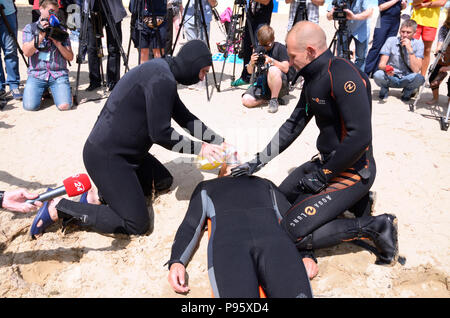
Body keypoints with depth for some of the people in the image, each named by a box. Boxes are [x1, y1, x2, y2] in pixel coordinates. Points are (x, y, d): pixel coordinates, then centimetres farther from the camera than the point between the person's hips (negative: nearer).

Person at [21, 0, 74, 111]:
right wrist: (41, 35, -12)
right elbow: (27, 52, -5)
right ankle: (44, 90, 12)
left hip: (59, 74, 0)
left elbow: (70, 57, 7)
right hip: (36, 73, 0)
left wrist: (58, 44, -8)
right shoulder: (30, 28, 11)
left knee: (64, 106, -22)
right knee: (30, 106, -20)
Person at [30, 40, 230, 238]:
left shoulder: (161, 71, 11)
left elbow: (186, 118, 17)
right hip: (105, 156, -11)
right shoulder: (162, 79, -21)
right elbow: (160, 134, -21)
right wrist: (199, 148, -8)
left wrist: (219, 142, 14)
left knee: (164, 181, 21)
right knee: (137, 225, -8)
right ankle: (58, 209, -2)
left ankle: (99, 194, 11)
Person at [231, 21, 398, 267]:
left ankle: (374, 227, -4)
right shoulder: (313, 80, 8)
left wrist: (322, 176, -17)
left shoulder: (343, 75, -23)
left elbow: (360, 137, -28)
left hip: (353, 170, -10)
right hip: (327, 161, 10)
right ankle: (355, 201, 18)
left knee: (294, 232, -15)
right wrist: (259, 161, 13)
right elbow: (293, 125, 15)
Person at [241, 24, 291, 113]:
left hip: (280, 85, -4)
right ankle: (268, 97, 3)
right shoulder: (258, 50, 10)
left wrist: (272, 60, -26)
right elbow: (250, 71, 10)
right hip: (262, 83, 4)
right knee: (246, 100, -22)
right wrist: (251, 63, -13)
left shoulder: (280, 48, -4)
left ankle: (274, 99, -19)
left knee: (273, 70, -38)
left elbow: (285, 68, -14)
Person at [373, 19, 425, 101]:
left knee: (419, 78, -33)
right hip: (390, 78, 0)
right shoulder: (391, 40, -7)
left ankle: (408, 91, 3)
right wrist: (386, 68, -38)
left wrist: (410, 50, -25)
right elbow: (381, 64, -14)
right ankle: (384, 88, 3)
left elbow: (416, 70, -18)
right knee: (377, 75, -33)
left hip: (407, 79, 0)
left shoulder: (418, 44, -7)